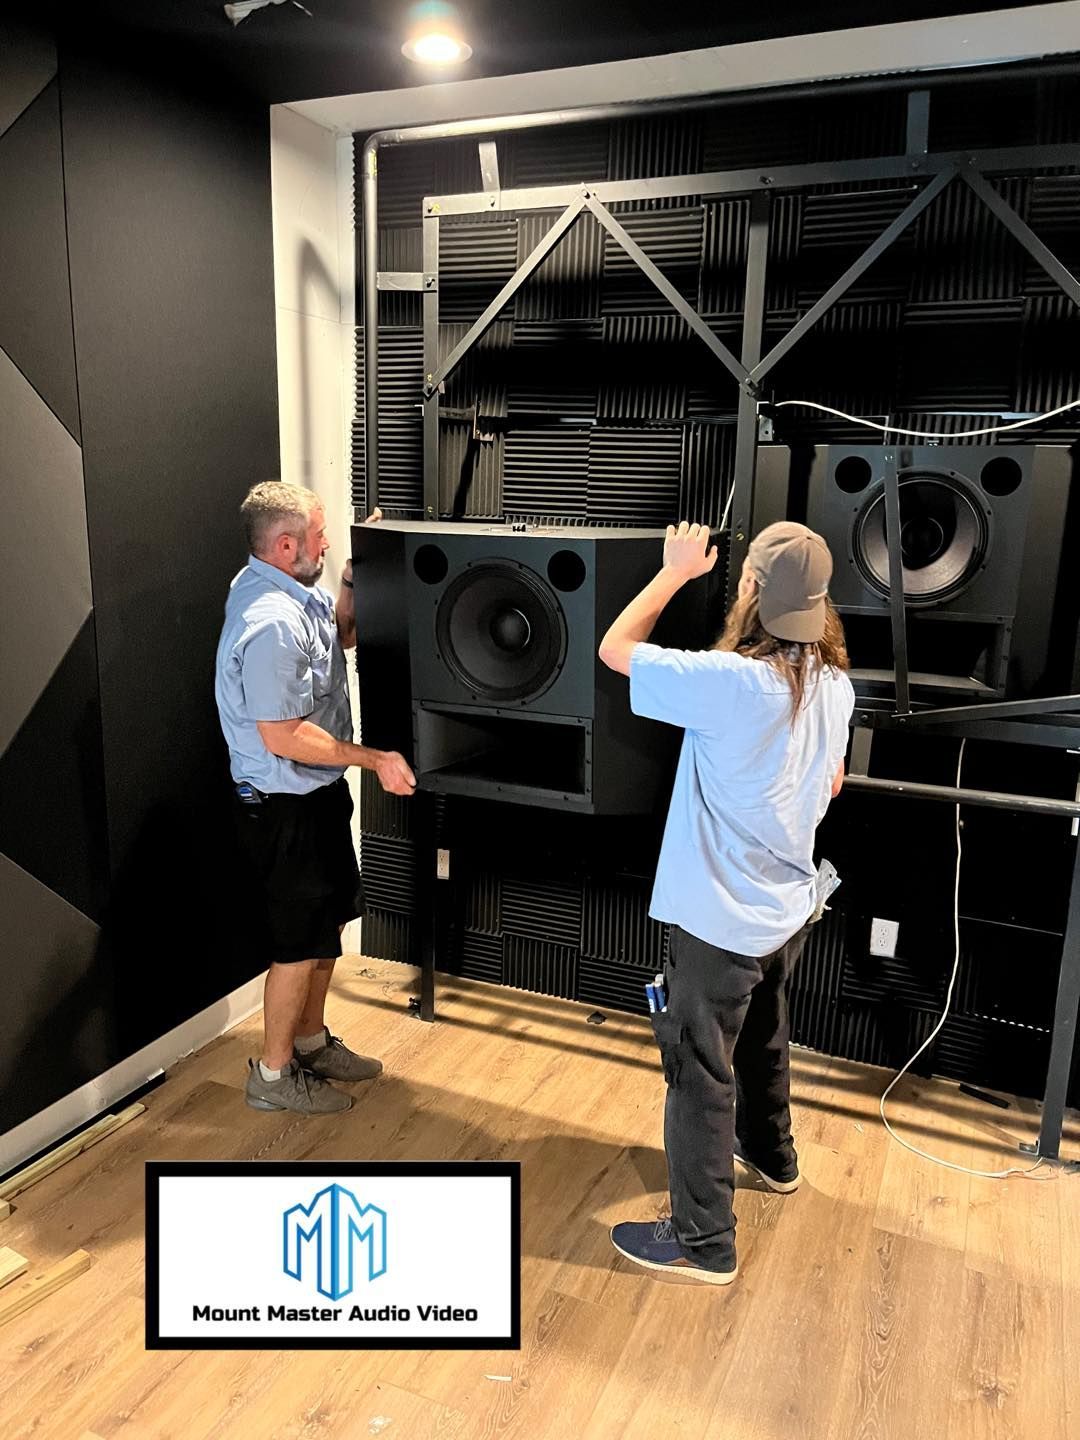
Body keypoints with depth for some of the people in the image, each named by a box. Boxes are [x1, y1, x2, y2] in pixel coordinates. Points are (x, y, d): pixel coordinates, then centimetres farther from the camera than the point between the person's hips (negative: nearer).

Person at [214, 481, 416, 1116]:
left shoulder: (286, 591, 3)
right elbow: (283, 737, -29)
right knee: (300, 944, 5)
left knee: (328, 924, 22)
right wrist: (375, 759, -23)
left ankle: (312, 1042, 39)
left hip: (317, 795, 10)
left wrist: (354, 575, 4)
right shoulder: (270, 624, -28)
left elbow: (343, 634, 19)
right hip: (287, 807, -10)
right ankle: (273, 1075, 24)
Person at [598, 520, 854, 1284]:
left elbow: (614, 648, -17)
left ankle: (703, 1242, 20)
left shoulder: (729, 680, -28)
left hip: (721, 917, -8)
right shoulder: (836, 685, -2)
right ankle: (771, 1152, 53)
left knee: (699, 1070, 6)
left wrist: (677, 571, -6)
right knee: (762, 1036, 29)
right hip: (787, 906, 8)